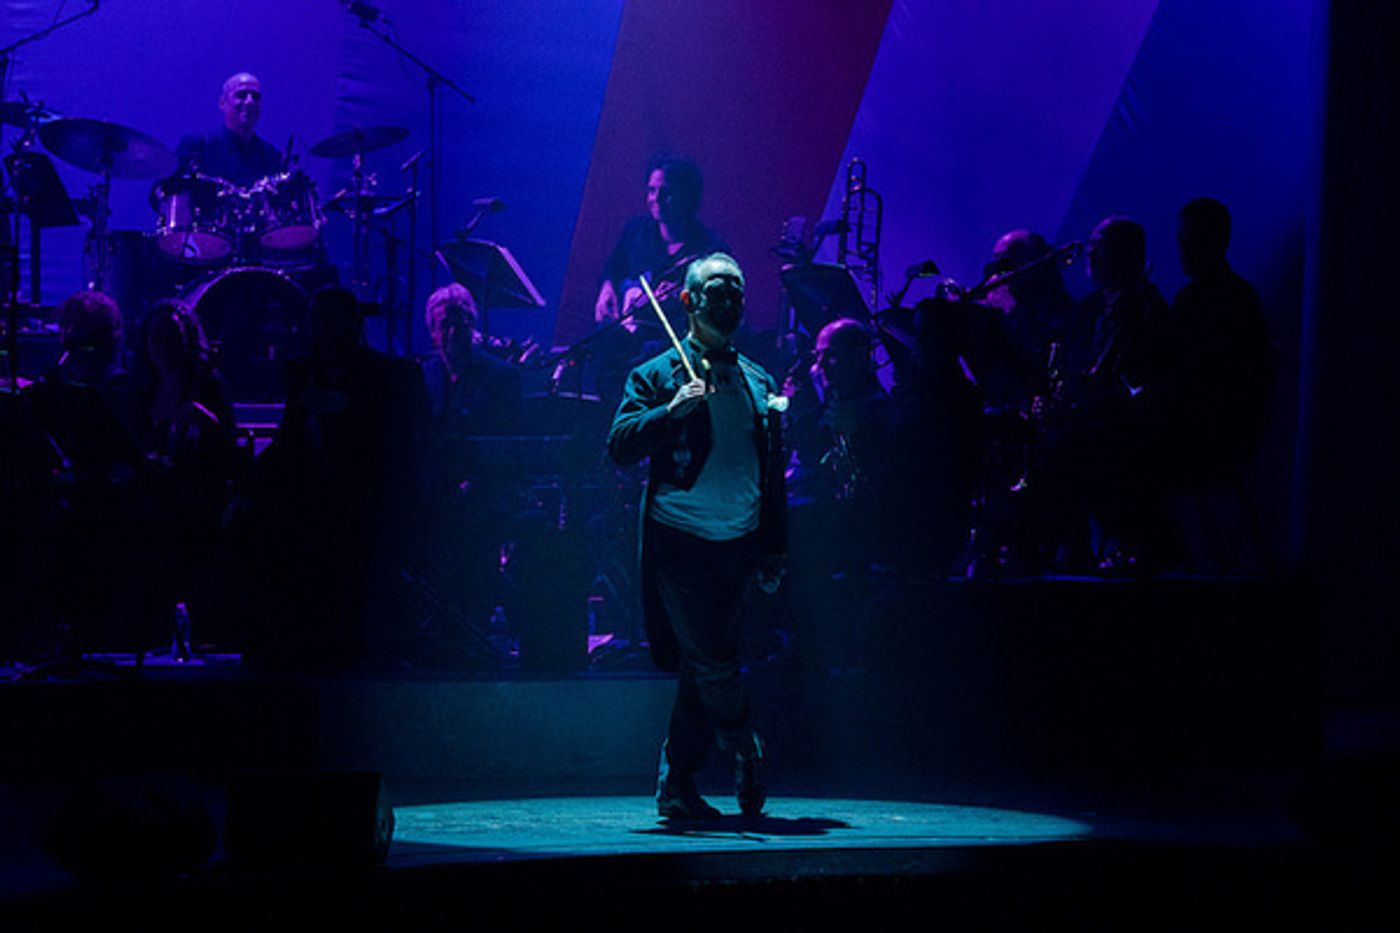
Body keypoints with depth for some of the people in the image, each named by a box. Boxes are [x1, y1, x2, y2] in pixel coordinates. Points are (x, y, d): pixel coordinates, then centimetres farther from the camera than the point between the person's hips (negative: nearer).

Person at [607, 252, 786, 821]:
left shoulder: (759, 384, 17)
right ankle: (747, 754, 9)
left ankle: (676, 786, 12)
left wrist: (774, 549, 14)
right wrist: (672, 410, -22)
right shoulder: (658, 376, 3)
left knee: (702, 672, 6)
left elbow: (773, 475, 19)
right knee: (714, 666, -11)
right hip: (680, 544, -4)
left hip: (737, 549, 5)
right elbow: (620, 446, -8)